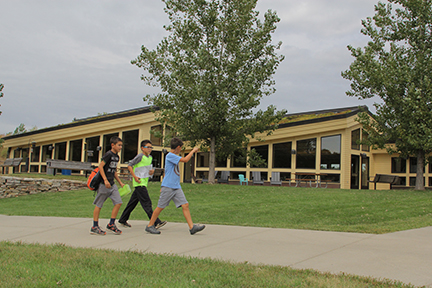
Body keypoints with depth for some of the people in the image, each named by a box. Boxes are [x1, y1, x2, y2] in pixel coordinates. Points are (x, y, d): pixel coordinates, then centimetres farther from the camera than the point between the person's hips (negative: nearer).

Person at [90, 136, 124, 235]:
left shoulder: (117, 156, 14)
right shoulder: (108, 154, -12)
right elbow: (100, 166, -18)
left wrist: (120, 182, 22)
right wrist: (105, 180, -25)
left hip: (112, 184, 8)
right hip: (104, 184, -8)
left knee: (118, 202, -1)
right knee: (99, 205, 1)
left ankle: (111, 224, 9)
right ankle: (95, 227, 10)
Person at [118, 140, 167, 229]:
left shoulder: (150, 158, 15)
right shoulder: (140, 156, -9)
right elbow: (129, 165, -8)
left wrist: (152, 171, 3)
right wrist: (135, 176, -17)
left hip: (144, 183, 9)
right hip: (139, 183, -9)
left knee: (133, 202, 14)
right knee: (147, 203, -11)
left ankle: (123, 220, 25)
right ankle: (156, 222, -15)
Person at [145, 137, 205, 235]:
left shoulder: (174, 157, 17)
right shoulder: (170, 156, -12)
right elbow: (185, 160, -21)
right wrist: (193, 150, -10)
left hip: (176, 187, 8)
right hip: (168, 187, -8)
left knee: (185, 205, -2)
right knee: (160, 207, 1)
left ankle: (192, 227, -4)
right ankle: (150, 226, 14)